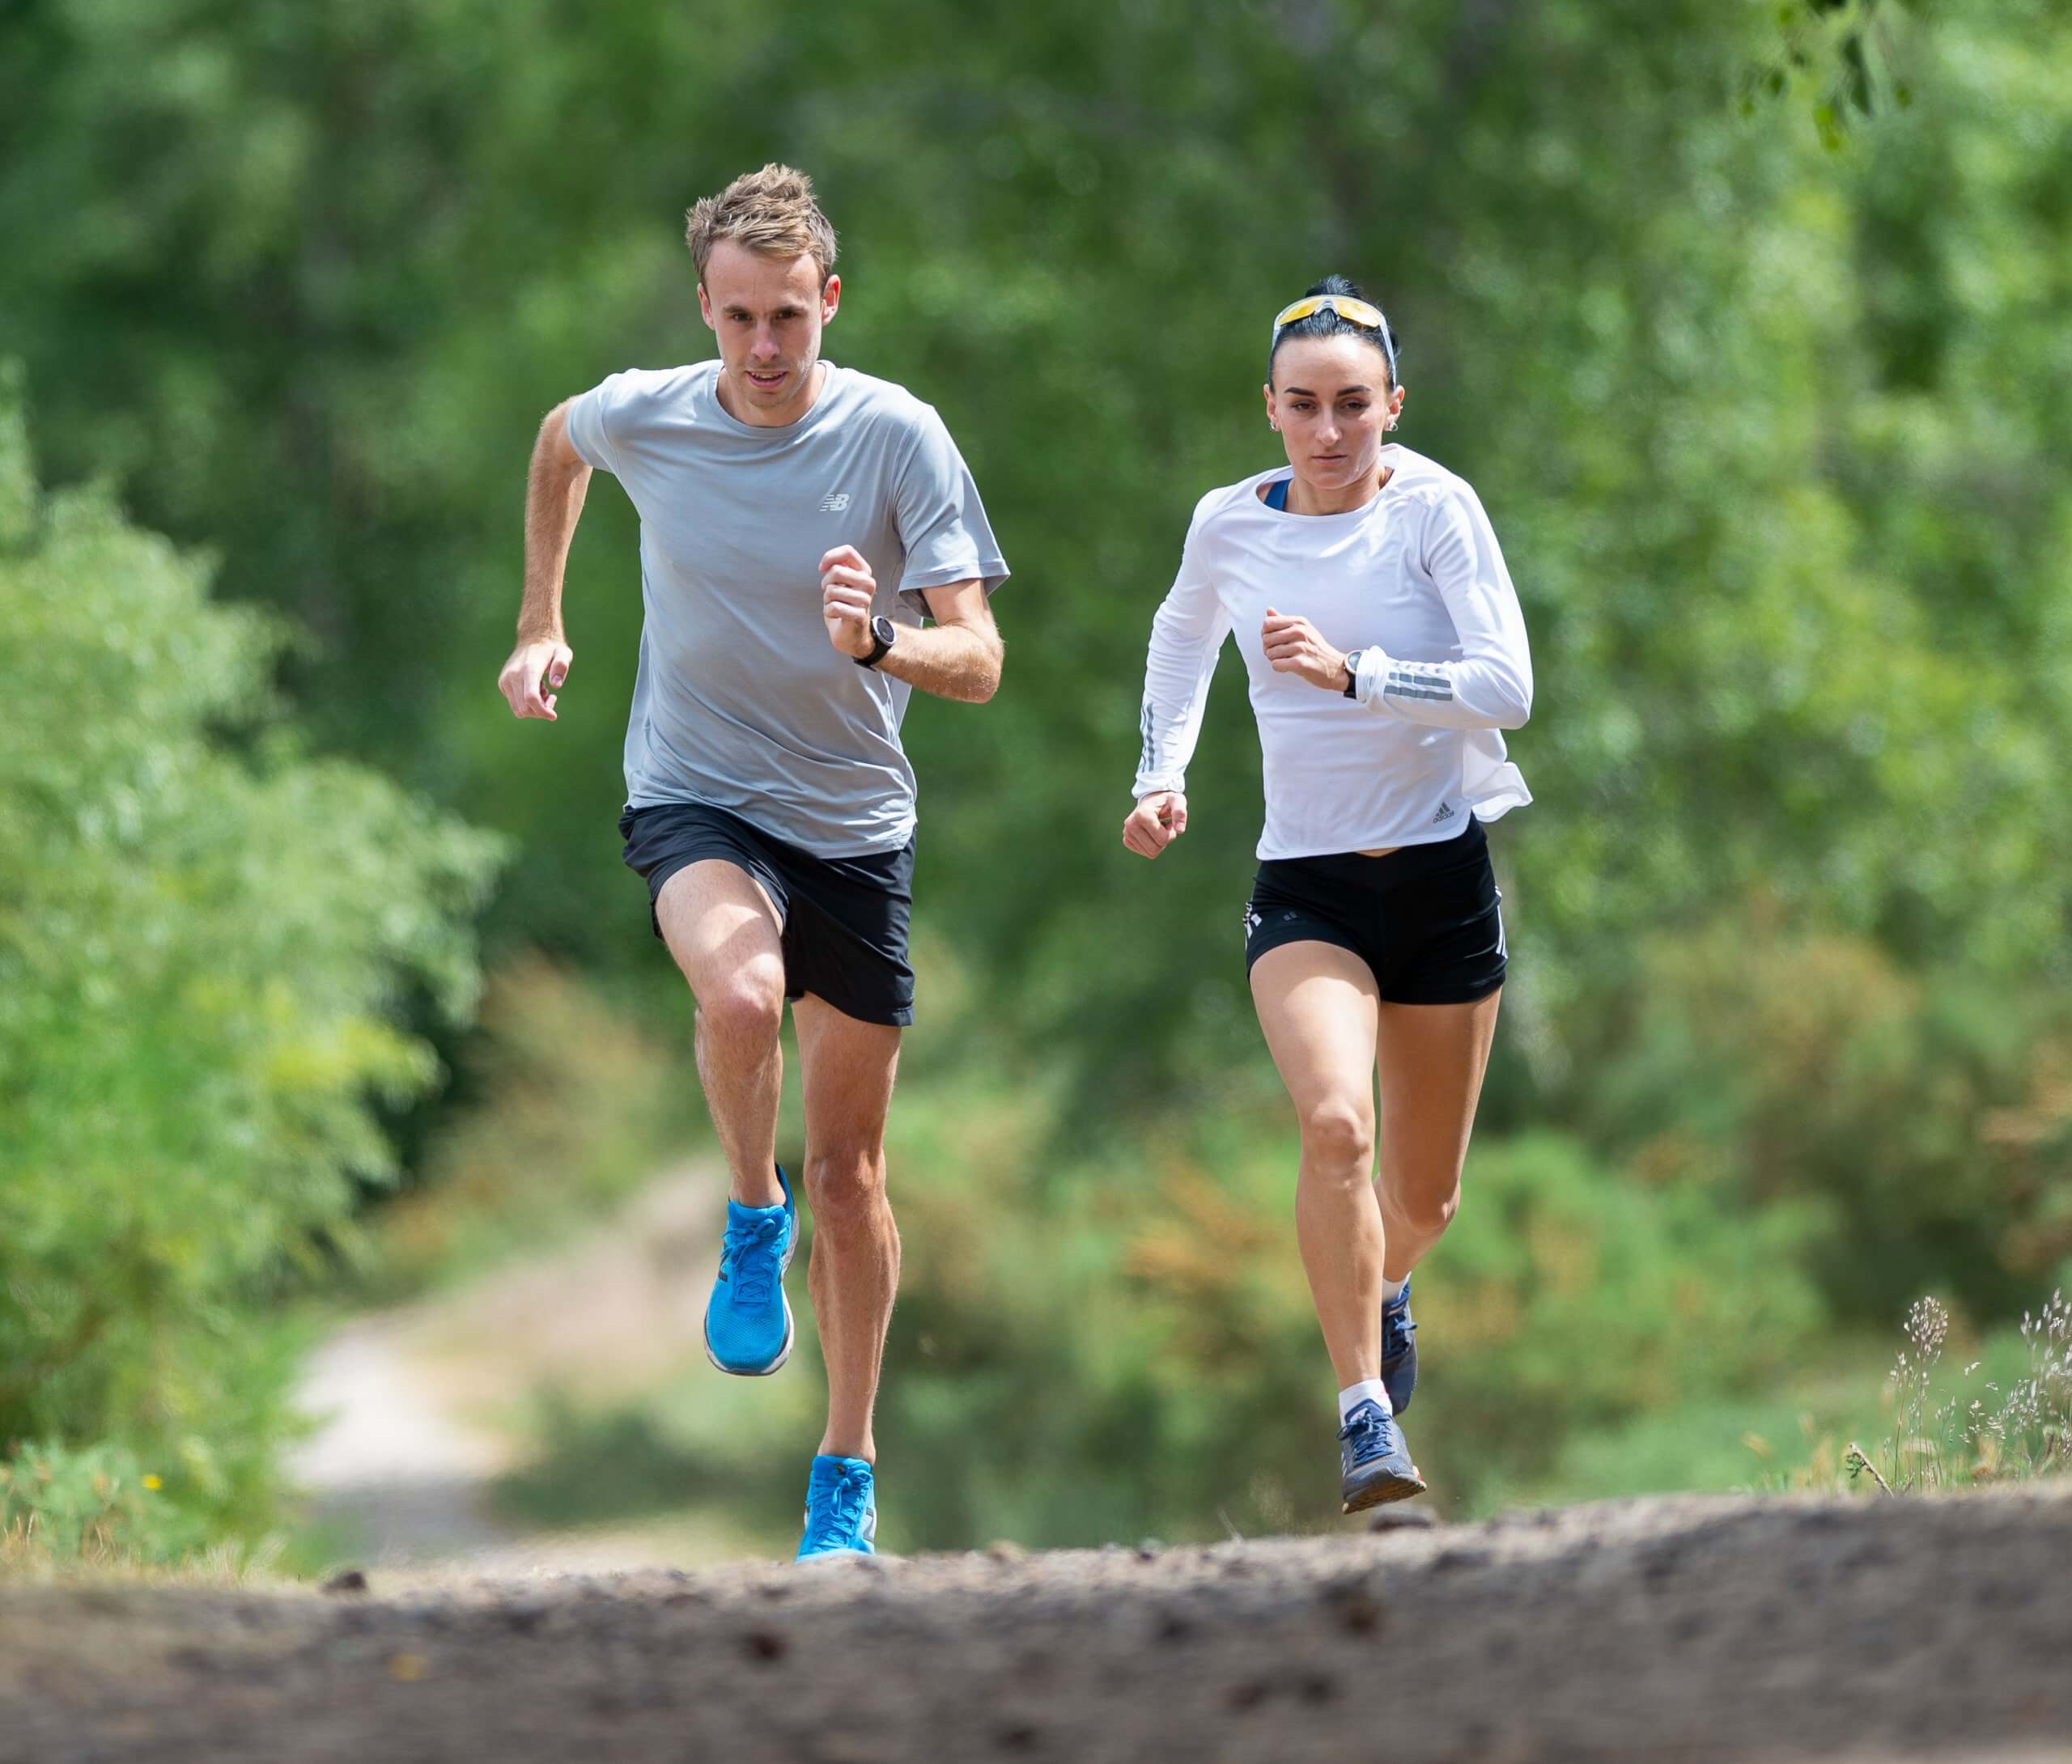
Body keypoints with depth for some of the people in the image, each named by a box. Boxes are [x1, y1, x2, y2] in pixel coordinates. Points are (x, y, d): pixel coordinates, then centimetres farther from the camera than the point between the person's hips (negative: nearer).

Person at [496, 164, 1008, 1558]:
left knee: (849, 1166, 7)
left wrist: (876, 641, -38)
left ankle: (849, 1473, 23)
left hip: (857, 823, 1)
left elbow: (978, 662, -17)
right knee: (741, 989, -35)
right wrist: (542, 627, 19)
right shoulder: (641, 417, -8)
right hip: (694, 801, -1)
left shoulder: (899, 437, -13)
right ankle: (752, 1215, -5)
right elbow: (556, 443, 18)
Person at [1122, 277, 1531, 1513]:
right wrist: (1164, 774, 9)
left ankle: (1384, 1288, 49)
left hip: (1444, 872, 0)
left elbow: (1507, 686, -19)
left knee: (1425, 1197, 12)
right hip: (1306, 887, 0)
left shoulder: (1434, 507, -11)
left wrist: (1350, 672, -28)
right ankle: (1367, 1420, -23)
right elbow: (1182, 642, 21)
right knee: (1335, 1123, -27)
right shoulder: (1231, 526, -1)